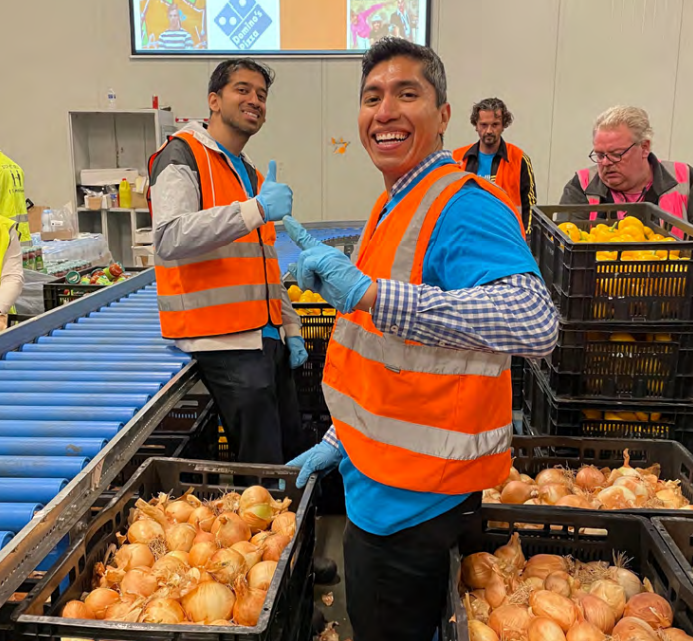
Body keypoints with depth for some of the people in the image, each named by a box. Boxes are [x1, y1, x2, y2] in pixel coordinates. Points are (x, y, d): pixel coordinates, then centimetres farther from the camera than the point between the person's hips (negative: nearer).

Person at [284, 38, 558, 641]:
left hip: (414, 499, -9)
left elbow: (535, 321, -40)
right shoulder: (395, 205, 10)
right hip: (382, 476, 9)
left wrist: (367, 292, -44)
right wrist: (341, 440, 17)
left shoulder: (464, 206, -20)